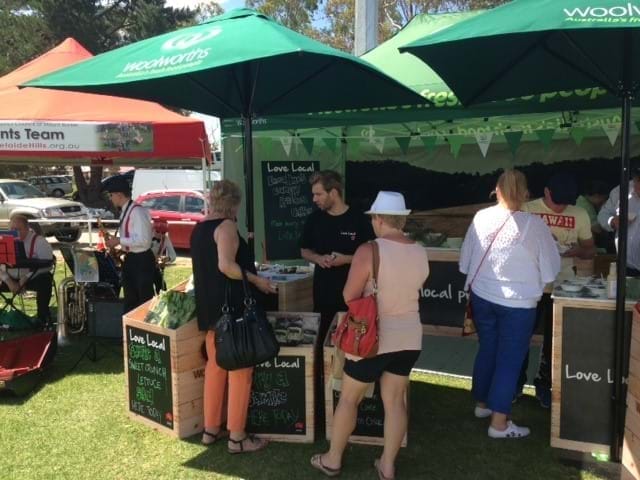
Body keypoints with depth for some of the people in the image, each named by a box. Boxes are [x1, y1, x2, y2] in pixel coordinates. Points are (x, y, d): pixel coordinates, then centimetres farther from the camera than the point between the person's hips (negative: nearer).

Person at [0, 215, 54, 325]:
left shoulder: (39, 241, -10)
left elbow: (46, 265, -18)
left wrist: (25, 278, -23)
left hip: (32, 278, -4)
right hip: (11, 278, 4)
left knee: (44, 280, -35)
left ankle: (43, 317, -18)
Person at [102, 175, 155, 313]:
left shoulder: (137, 211, -19)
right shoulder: (125, 211, 12)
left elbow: (143, 240, -25)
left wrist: (119, 240, -19)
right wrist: (117, 242, 5)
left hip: (142, 261, -10)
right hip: (130, 260, 10)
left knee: (145, 301, 0)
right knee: (130, 301, 16)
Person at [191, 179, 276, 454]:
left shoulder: (199, 228, 14)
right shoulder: (226, 226, -12)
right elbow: (225, 265, -25)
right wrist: (257, 280, -14)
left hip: (209, 308, 9)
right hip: (231, 308, -9)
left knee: (215, 366, 17)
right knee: (239, 370, 1)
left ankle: (211, 429, 26)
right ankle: (236, 437, 8)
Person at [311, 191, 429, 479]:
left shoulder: (369, 251, -19)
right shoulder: (420, 253, -1)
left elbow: (349, 296, -14)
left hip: (374, 338, -5)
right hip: (409, 337, 5)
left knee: (349, 398, 13)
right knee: (395, 400, 15)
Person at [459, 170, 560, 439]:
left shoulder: (480, 217, -4)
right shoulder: (534, 224, -14)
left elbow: (466, 261, 6)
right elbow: (550, 269, -5)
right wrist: (537, 288, 14)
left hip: (482, 296, 4)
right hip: (517, 302, -4)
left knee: (487, 349, 20)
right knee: (510, 358, 6)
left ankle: (482, 403, 36)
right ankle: (499, 422, 11)